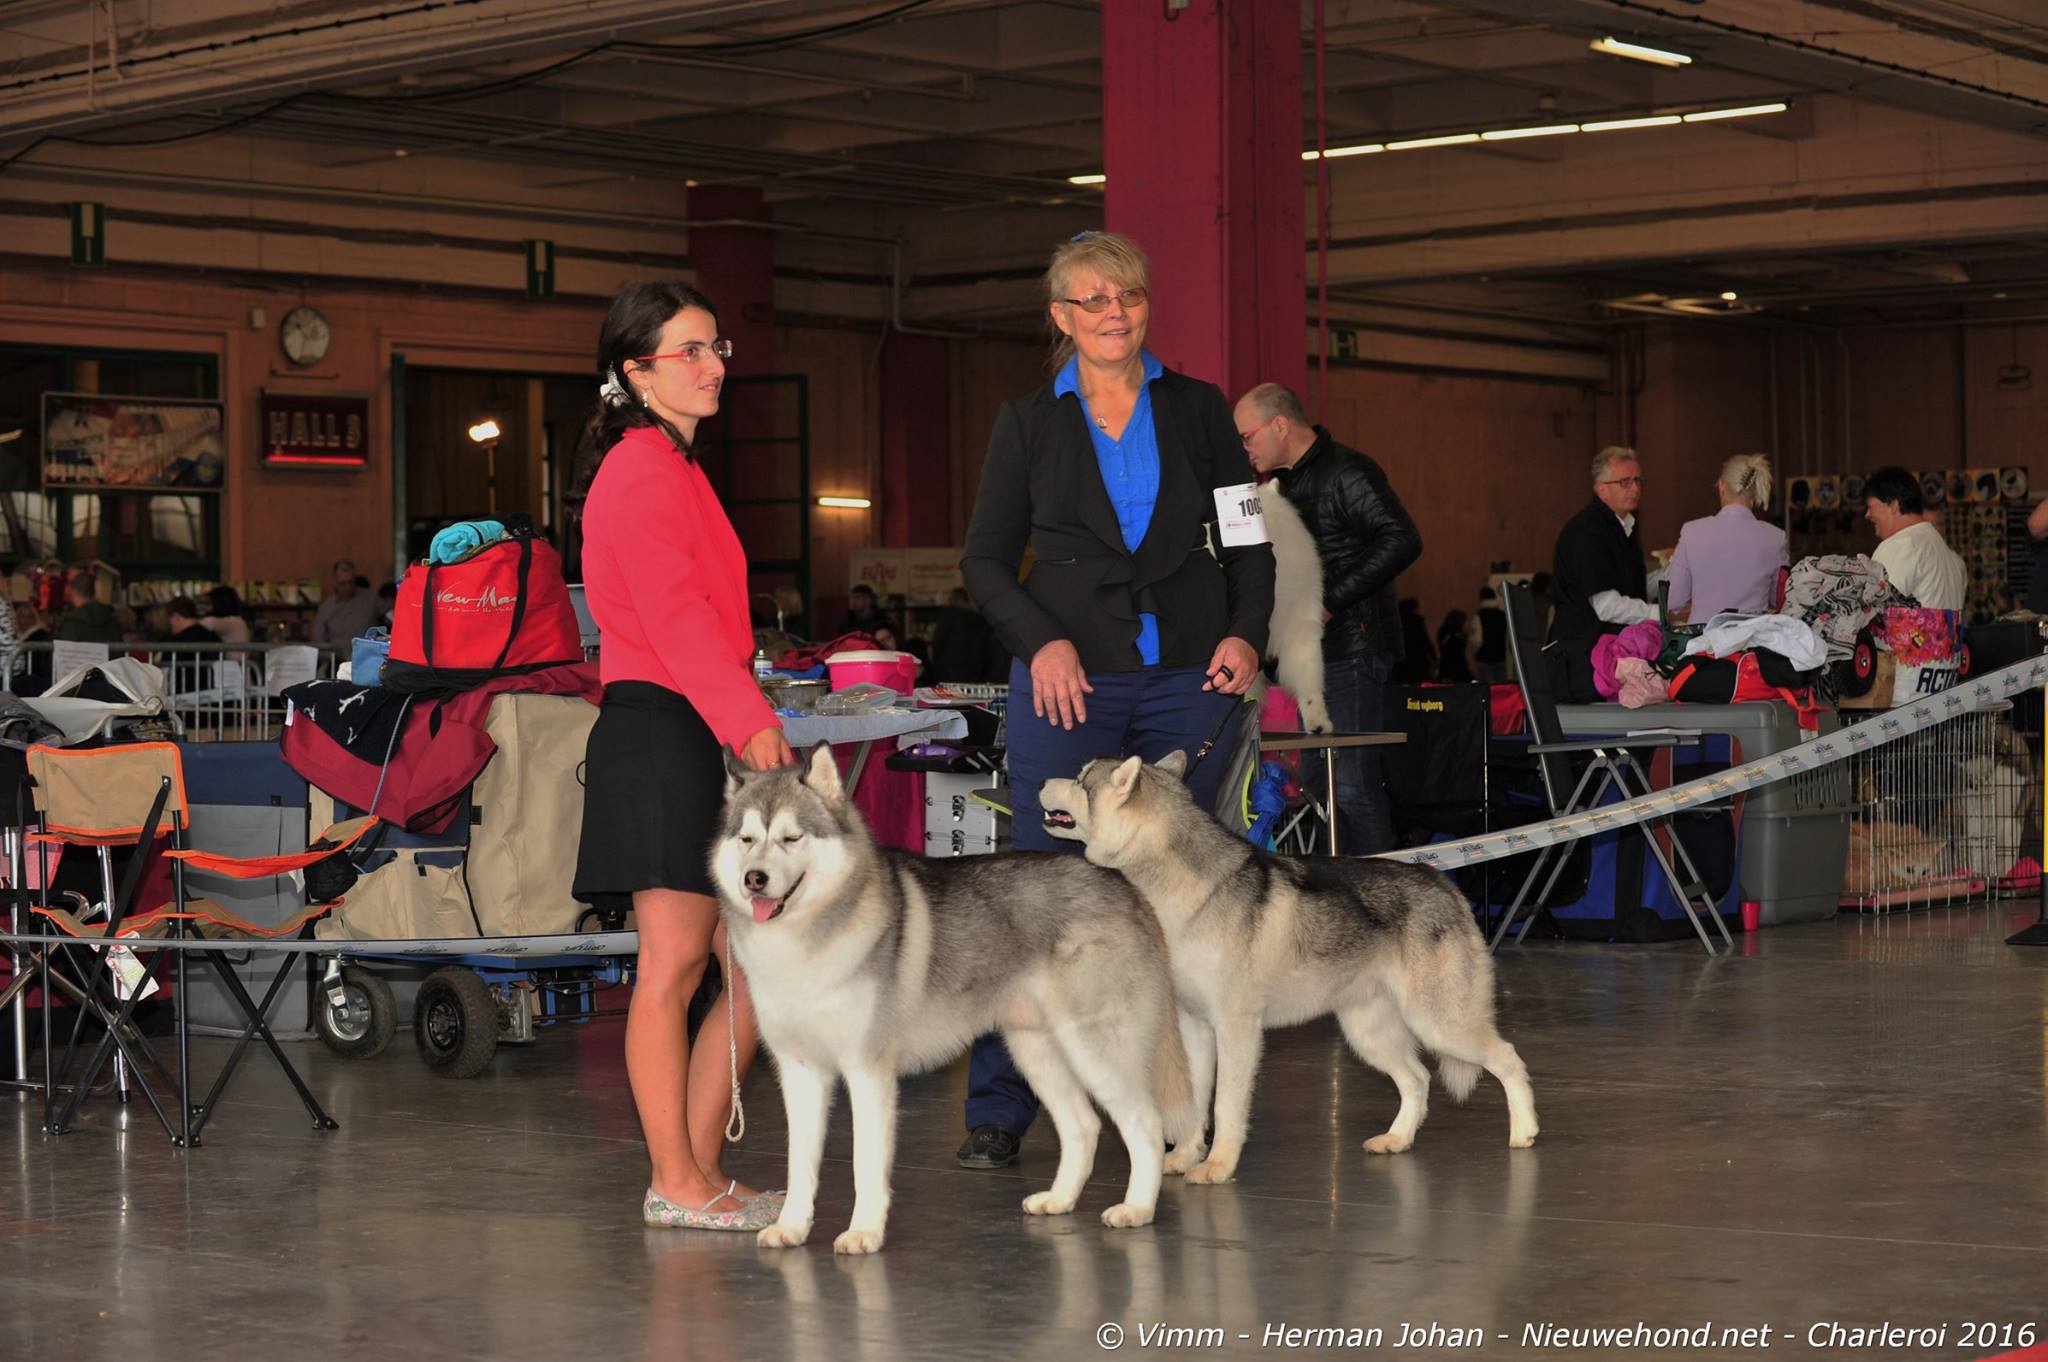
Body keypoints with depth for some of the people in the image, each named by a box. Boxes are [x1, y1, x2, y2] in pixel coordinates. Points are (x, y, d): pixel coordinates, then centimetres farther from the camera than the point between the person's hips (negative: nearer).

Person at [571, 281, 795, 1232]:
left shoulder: (671, 468, 23)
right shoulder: (643, 469, -8)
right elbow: (674, 615, -19)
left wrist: (748, 725, 16)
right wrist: (751, 719, -26)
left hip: (698, 736, 10)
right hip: (660, 732, -10)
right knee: (675, 960, -6)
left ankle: (698, 1172, 13)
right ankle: (677, 1183, -1)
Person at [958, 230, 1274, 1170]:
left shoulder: (1197, 410, 10)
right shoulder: (1028, 422, 7)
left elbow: (1248, 540, 11)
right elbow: (986, 558, 6)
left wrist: (1245, 633, -5)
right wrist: (1040, 640, -9)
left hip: (1189, 677, 2)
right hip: (1070, 679, -1)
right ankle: (997, 1113, -3)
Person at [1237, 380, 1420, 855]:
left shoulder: (1347, 473, -10)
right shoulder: (1287, 483, 18)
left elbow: (1402, 540, -20)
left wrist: (1330, 601, -22)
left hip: (1353, 649, -10)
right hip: (1312, 651, 10)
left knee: (1352, 782, -12)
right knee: (1317, 781, 10)